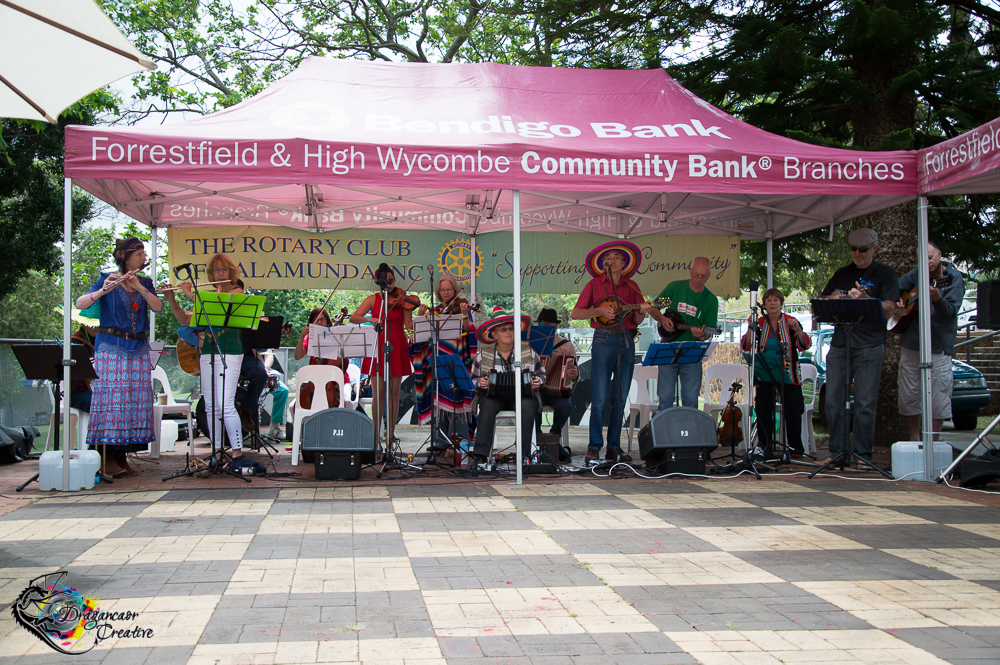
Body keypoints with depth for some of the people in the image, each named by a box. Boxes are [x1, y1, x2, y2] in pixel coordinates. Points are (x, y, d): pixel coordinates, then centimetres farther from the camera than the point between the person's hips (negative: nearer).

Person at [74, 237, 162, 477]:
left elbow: (157, 307, -3)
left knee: (136, 399, 0)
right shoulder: (107, 279, 1)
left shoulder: (145, 282, 14)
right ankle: (107, 458, -9)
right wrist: (104, 290, -29)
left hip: (138, 349, 5)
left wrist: (140, 288, -17)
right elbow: (80, 304, -11)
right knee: (111, 396, -10)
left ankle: (122, 457, 6)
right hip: (111, 347, -5)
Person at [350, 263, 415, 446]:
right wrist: (369, 319, -18)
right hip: (378, 348, 0)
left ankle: (390, 432, 11)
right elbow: (354, 318, -1)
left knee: (394, 392, 2)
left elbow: (409, 326, -6)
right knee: (378, 392, -1)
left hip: (396, 348, 0)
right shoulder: (373, 299, 5)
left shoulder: (401, 299, 2)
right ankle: (376, 432, 7)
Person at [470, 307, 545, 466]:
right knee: (488, 405, -34)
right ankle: (480, 455, -34)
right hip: (494, 395, 0)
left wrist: (538, 381, -6)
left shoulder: (527, 351, 6)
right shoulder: (484, 353, 5)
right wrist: (480, 383, -11)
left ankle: (524, 455, -31)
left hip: (523, 395, 0)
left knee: (527, 406, -35)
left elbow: (541, 373, 17)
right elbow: (473, 379, 12)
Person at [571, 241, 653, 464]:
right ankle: (594, 447, -2)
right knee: (600, 399, -7)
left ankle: (614, 447, 11)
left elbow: (637, 320, 10)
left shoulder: (632, 286, 14)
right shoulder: (595, 284, 6)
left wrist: (642, 312, -13)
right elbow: (575, 313, 1)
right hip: (603, 340, -3)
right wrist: (600, 311, -13)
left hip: (627, 341, 3)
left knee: (620, 399, 5)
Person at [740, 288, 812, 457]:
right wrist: (750, 328, -17)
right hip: (765, 375, 2)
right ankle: (766, 448, 8)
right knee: (762, 410, -3)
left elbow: (805, 345, -7)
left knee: (793, 410, -8)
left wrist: (798, 330, -24)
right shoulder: (760, 323, 6)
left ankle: (795, 448, 3)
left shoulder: (790, 321, 1)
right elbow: (746, 347, -3)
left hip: (787, 374, -2)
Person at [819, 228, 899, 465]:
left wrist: (864, 299, -24)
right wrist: (833, 298, -3)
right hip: (839, 344, 4)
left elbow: (888, 310, -7)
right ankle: (837, 451, 10)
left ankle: (862, 454, 5)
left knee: (865, 403, -3)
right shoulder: (841, 274, 17)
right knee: (833, 400, 2)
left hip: (870, 347, -4)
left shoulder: (884, 274, 4)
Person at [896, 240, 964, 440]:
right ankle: (914, 439, 22)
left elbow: (950, 312, -17)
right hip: (911, 343, 5)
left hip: (938, 346, -4)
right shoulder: (916, 275, 8)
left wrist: (937, 298, -36)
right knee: (908, 395, 8)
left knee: (938, 397, -3)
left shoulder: (953, 278, -4)